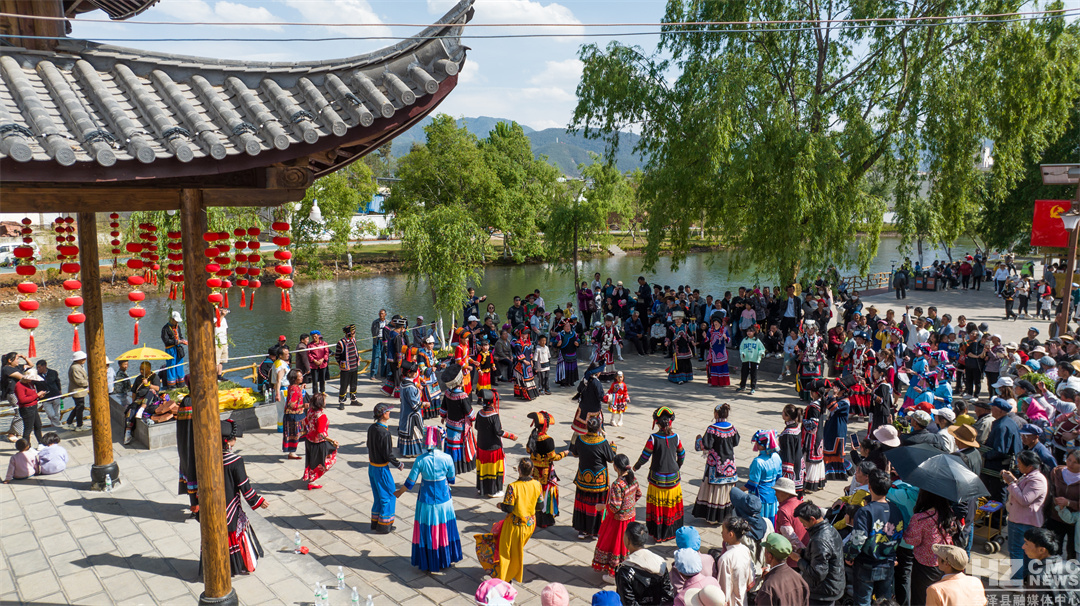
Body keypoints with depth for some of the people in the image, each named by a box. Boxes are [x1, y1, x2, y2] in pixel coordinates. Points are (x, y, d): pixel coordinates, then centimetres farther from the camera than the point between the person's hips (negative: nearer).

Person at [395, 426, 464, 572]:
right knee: (445, 529, 20)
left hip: (426, 501, -1)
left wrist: (399, 492, 8)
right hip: (443, 500, 1)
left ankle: (428, 564, 27)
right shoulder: (447, 458, -16)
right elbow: (451, 480, -1)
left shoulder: (420, 460, -18)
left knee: (426, 531, 15)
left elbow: (409, 483, -11)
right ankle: (447, 558, 36)